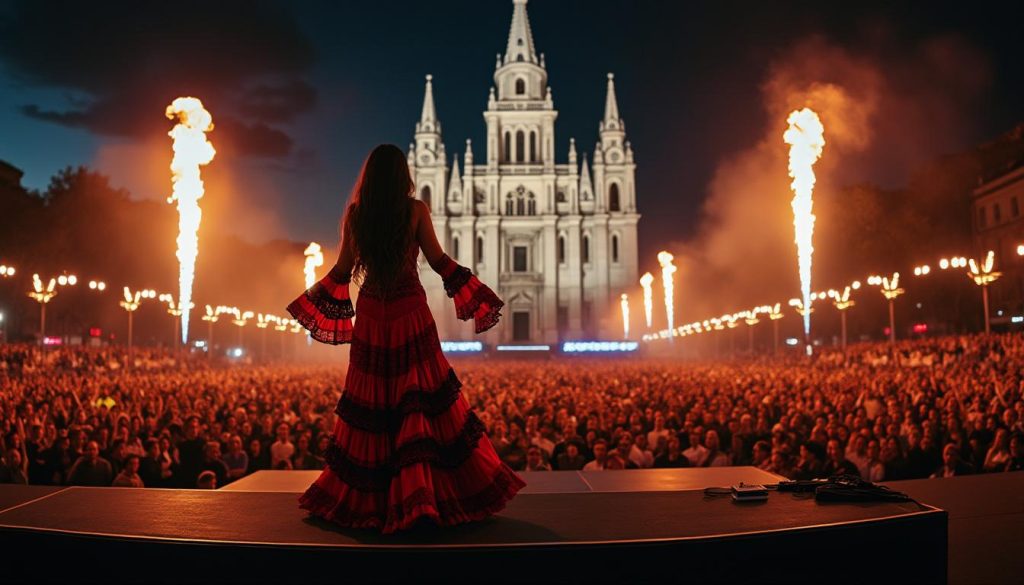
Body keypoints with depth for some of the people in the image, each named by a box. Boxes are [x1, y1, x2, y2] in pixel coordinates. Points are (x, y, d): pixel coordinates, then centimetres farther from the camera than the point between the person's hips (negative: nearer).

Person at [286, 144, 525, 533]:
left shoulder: (355, 213, 1)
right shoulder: (416, 210, -5)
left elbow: (342, 270, 4)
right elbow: (438, 261, -5)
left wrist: (310, 301, 21)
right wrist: (476, 291, 8)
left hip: (371, 316, 3)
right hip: (410, 315, -3)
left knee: (370, 403, 9)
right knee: (427, 397, 1)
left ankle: (363, 497, 17)